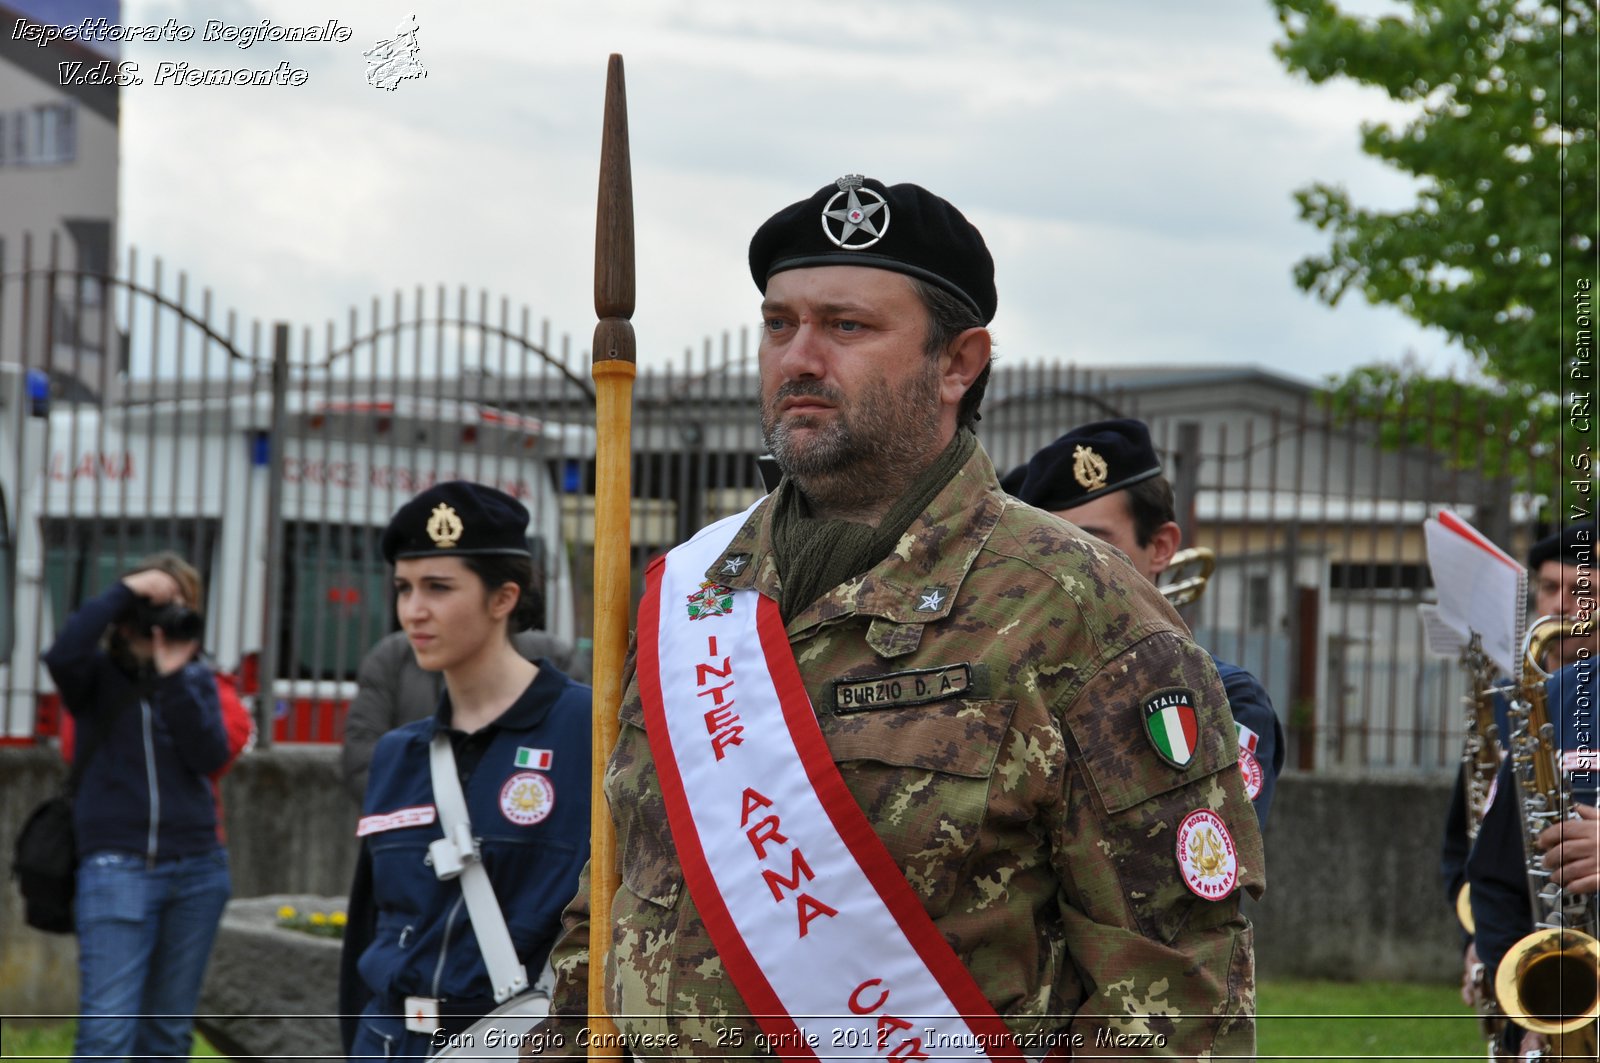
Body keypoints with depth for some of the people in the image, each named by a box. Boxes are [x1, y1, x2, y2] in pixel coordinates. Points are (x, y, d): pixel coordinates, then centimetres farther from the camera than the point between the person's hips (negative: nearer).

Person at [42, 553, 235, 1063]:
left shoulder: (196, 679, 10)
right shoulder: (100, 673, 1)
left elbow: (212, 756, -5)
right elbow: (62, 655, -22)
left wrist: (174, 675, -12)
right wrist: (122, 594, -16)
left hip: (196, 869, 4)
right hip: (117, 867, -4)